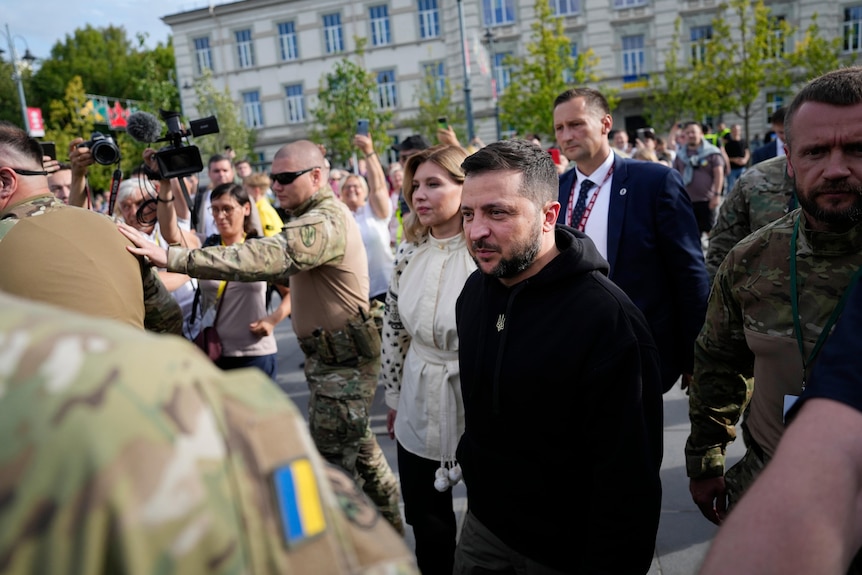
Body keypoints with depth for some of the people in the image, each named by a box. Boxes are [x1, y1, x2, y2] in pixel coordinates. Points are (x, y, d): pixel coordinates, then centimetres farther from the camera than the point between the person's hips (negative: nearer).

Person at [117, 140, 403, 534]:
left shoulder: (323, 222, -22)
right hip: (334, 354, 11)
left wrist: (170, 257, -42)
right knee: (360, 448, 23)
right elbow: (289, 268, 20)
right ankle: (389, 527, 42)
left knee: (332, 463, -1)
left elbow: (264, 258, -37)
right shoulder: (320, 213, 13)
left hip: (344, 361, -11)